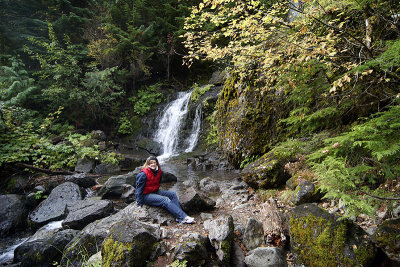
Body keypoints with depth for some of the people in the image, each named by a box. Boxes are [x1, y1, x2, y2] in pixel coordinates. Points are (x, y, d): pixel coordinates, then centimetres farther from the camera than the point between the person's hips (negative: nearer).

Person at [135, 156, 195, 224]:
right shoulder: (143, 174, -18)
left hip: (155, 191, 8)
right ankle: (183, 217, -31)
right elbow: (139, 189, -15)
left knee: (173, 194, -8)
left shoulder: (159, 172, 4)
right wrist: (140, 204, -14)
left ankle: (179, 218, -19)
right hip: (146, 195, -8)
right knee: (165, 200, -27)